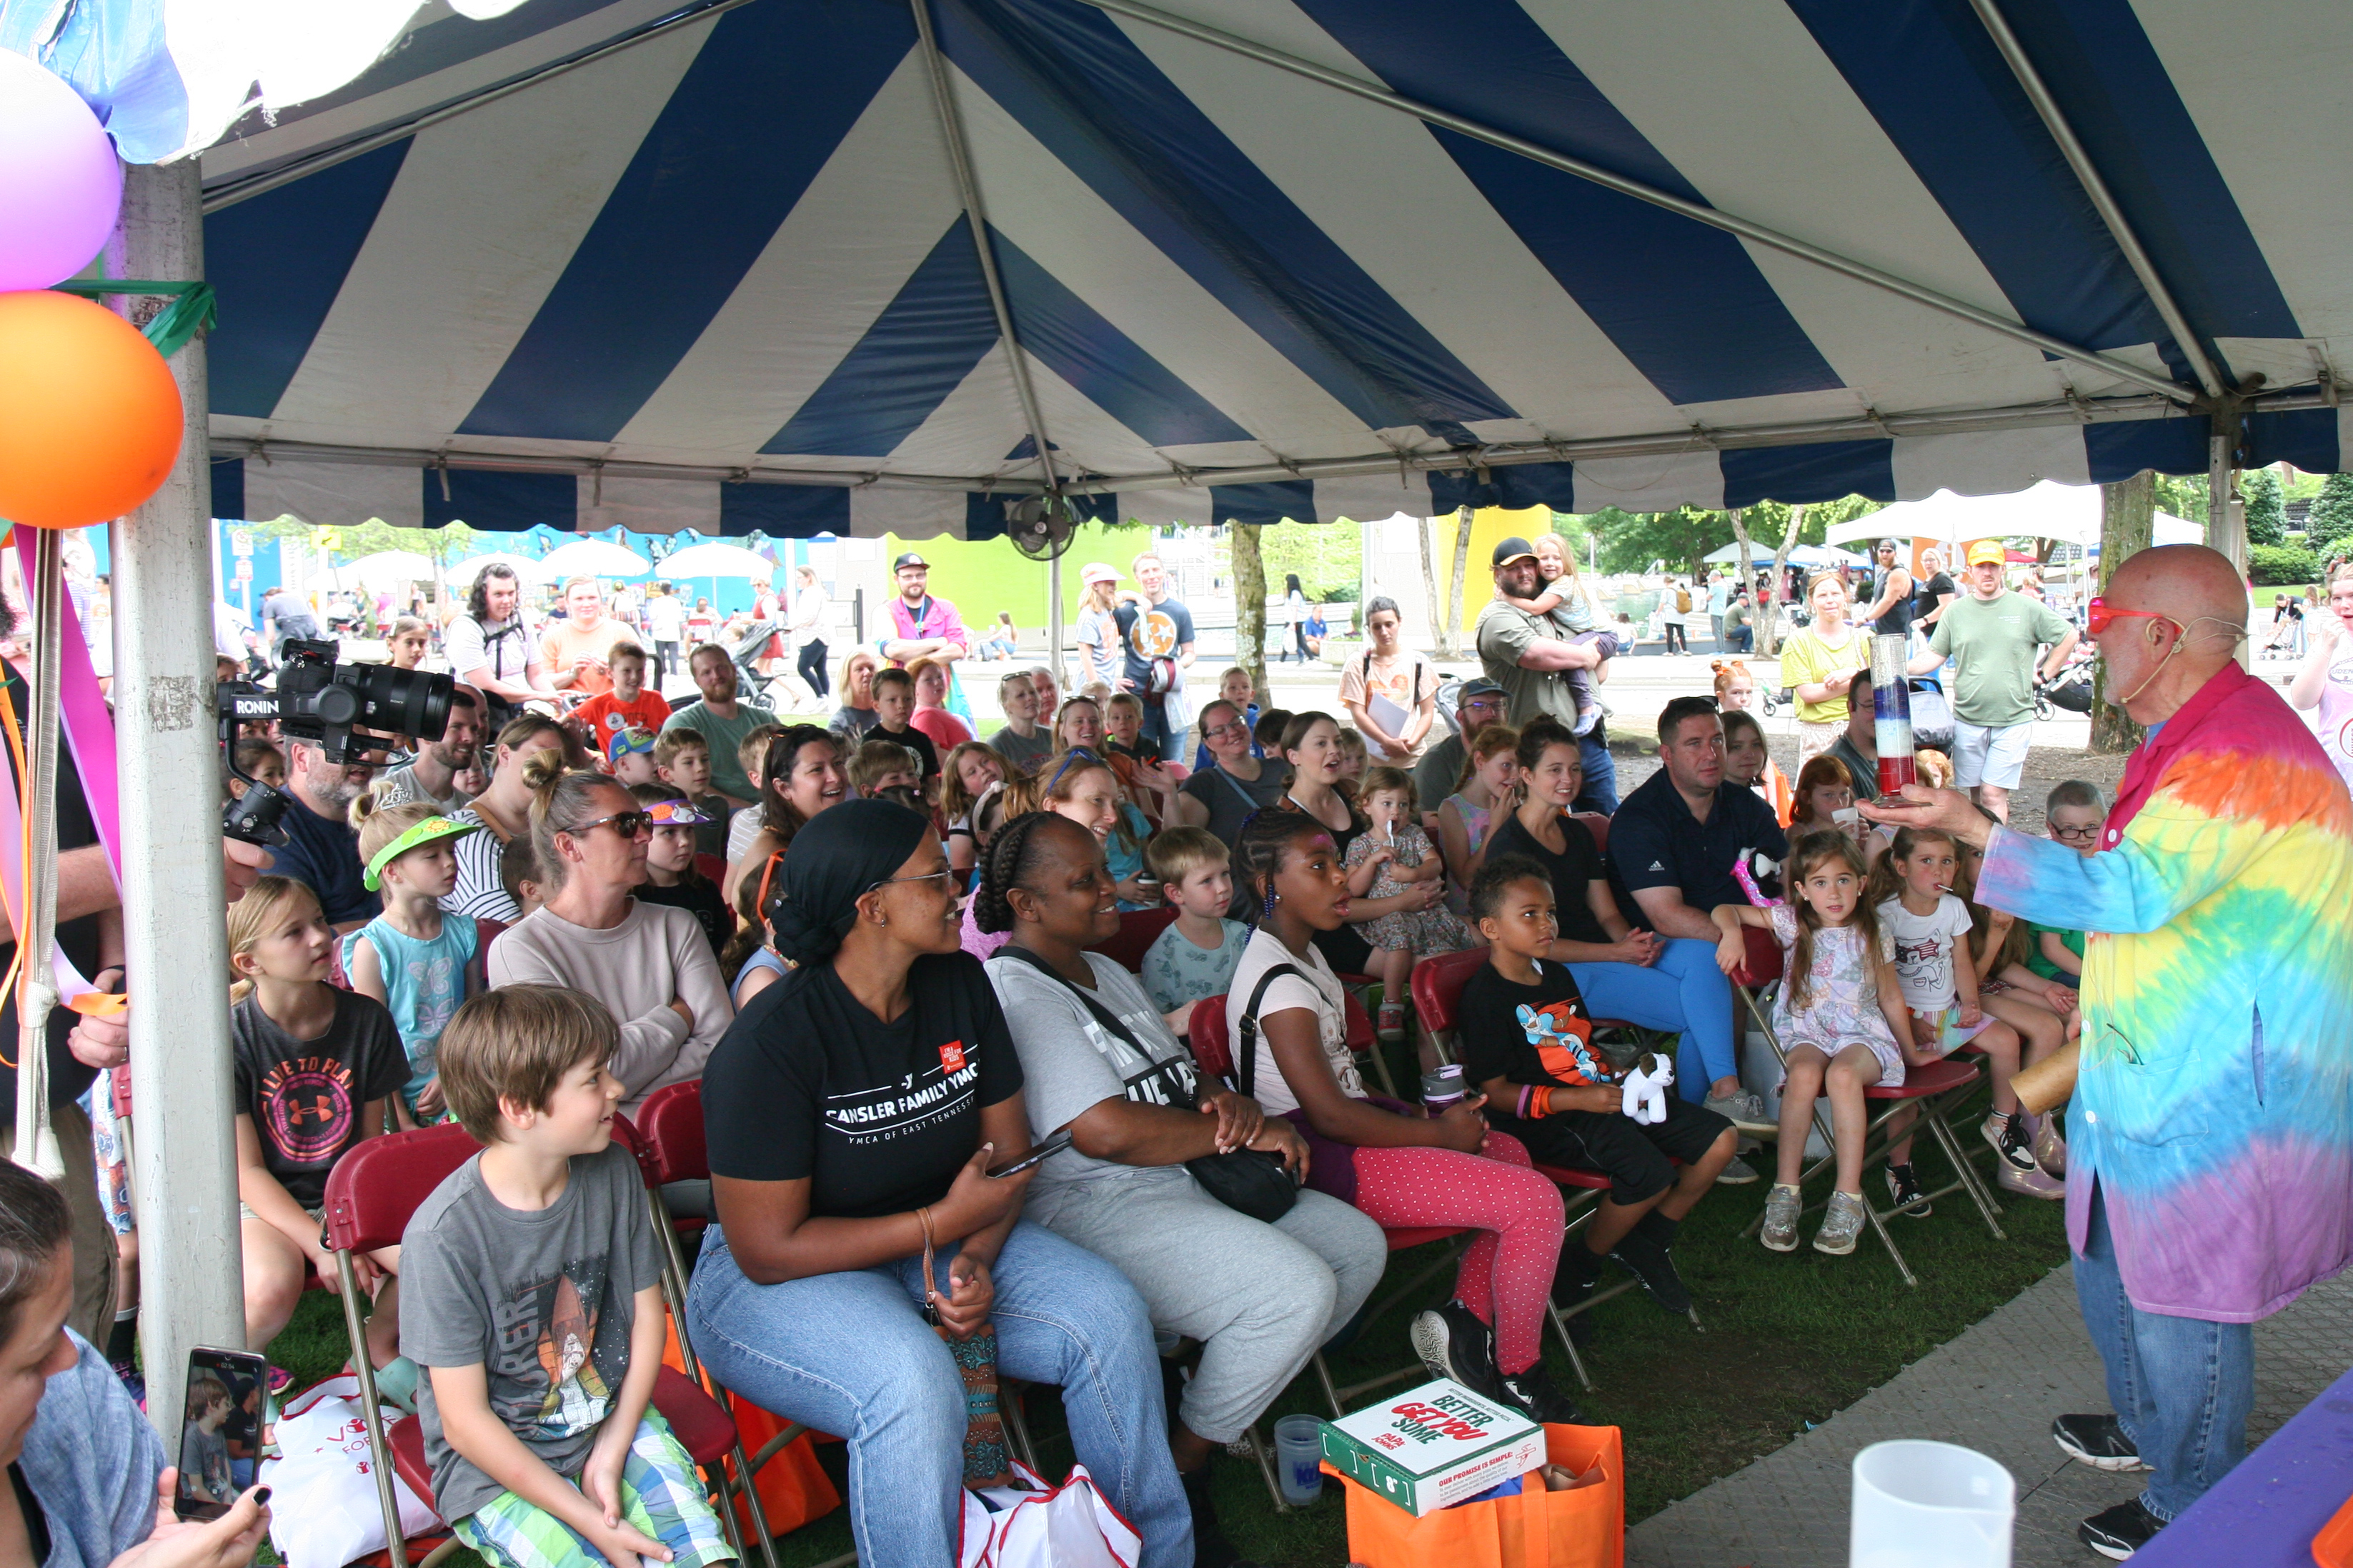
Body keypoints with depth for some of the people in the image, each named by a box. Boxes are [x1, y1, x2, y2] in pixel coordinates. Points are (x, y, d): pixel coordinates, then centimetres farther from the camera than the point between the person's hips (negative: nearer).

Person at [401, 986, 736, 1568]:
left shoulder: (614, 1174, -5)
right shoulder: (444, 1235, -20)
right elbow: (465, 1423, -15)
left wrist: (611, 1455, -6)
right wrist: (590, 1521, -17)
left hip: (615, 1421, 4)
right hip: (497, 1465, -3)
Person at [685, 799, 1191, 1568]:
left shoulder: (961, 985, -2)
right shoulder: (774, 1040, -23)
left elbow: (1009, 1147, 4)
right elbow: (769, 1249, -20)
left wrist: (977, 1259, -16)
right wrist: (945, 1222, -20)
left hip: (941, 1237, 6)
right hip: (777, 1276, -6)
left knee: (1107, 1310, -15)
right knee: (915, 1381, -36)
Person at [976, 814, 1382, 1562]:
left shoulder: (1106, 971, 18)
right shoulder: (1016, 994, -15)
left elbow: (1177, 1079, 23)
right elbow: (1106, 1131, -24)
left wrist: (1225, 1099, -3)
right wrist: (1245, 1132, -14)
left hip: (1186, 1182, 10)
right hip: (1090, 1208, -10)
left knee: (1359, 1245, 3)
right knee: (1296, 1289, -25)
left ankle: (1226, 1399, 12)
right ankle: (1177, 1473, -6)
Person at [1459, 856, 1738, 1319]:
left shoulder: (1557, 975, 18)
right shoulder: (1485, 997, -12)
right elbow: (1495, 1091, -15)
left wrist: (1621, 1074, 4)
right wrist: (1576, 1099, -22)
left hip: (1600, 1095, 9)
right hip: (1547, 1121, -9)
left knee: (1720, 1140, 0)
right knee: (1652, 1174, -30)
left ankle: (1649, 1239, 15)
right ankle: (1583, 1263, -4)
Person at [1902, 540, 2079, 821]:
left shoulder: (2028, 608, 3)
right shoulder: (1955, 611, 7)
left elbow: (2068, 637, 12)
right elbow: (1934, 656, 7)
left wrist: (2045, 674, 5)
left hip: (2013, 721, -2)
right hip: (1967, 721, 2)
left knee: (1993, 795, -9)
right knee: (1976, 795, 9)